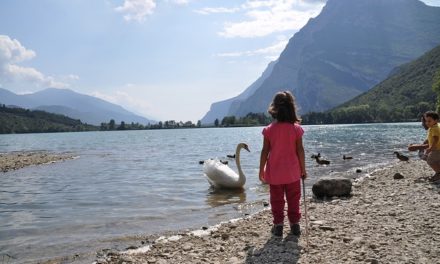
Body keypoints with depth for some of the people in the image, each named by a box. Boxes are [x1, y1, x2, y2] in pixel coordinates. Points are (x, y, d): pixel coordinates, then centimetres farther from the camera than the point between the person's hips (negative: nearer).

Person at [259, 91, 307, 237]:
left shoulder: (269, 129, -8)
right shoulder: (296, 128, -8)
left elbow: (265, 151, -6)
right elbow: (300, 150, -6)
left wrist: (261, 170, 4)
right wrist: (303, 169, 4)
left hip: (274, 172, 0)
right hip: (292, 172, 0)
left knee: (277, 200, 11)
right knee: (293, 199, 14)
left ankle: (278, 226, 14)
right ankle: (295, 225, 19)